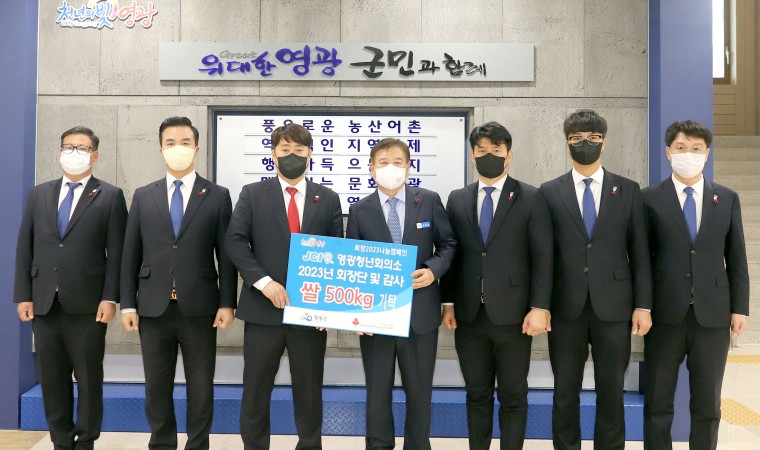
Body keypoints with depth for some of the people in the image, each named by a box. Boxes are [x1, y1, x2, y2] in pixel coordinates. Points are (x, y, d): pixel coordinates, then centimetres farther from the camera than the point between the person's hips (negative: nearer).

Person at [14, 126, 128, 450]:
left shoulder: (110, 196, 1)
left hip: (87, 304, -4)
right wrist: (23, 295, 2)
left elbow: (116, 252, -4)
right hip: (44, 303, 4)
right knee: (52, 380, 11)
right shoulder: (39, 194, 12)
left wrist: (110, 298, -12)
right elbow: (25, 248, 9)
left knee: (89, 380, 6)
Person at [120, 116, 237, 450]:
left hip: (199, 307, -2)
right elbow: (131, 254, 7)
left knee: (200, 386, 8)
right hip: (154, 307, 2)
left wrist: (227, 303, -7)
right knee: (157, 386, 12)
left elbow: (226, 254, -1)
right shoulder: (143, 196, 9)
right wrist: (128, 303, 1)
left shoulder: (218, 196, 2)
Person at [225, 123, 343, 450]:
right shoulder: (252, 194, 3)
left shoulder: (328, 199, 7)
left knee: (309, 390, 12)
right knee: (255, 389, 10)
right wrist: (264, 282, -17)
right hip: (263, 307, -1)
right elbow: (235, 242, -5)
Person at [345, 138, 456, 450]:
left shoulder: (429, 201, 0)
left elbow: (448, 244, 6)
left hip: (420, 311, 0)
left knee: (420, 389, 12)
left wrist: (434, 270, -14)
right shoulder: (359, 210, 2)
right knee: (377, 390, 12)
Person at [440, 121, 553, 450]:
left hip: (512, 314, -3)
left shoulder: (531, 199, -1)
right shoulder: (457, 200, 9)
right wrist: (448, 302, 4)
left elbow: (543, 257, -5)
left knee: (513, 396, 8)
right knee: (477, 394, 14)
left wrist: (539, 307, -11)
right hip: (469, 315, 3)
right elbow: (451, 253, 9)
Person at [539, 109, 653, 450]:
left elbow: (639, 253, 4)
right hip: (565, 307, 0)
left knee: (611, 391, 10)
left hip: (613, 306, 1)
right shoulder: (549, 192, 4)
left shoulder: (628, 191, 6)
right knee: (565, 392, 9)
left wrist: (643, 305, 0)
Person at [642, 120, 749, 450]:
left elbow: (736, 258, 8)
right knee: (658, 401, 7)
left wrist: (739, 308, 3)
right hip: (665, 313, -2)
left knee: (707, 402, 11)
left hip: (713, 314, 2)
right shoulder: (650, 198, 0)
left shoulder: (727, 198, 8)